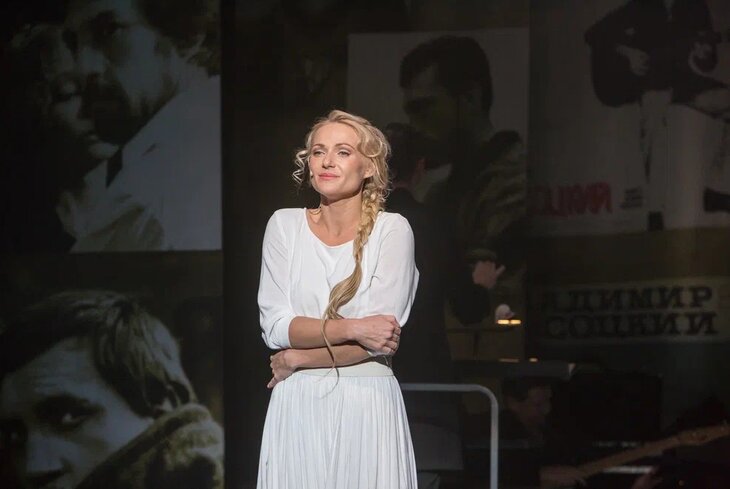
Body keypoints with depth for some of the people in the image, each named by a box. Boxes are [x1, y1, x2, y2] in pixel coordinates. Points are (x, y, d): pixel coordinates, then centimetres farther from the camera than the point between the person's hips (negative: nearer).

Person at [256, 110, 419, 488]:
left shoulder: (392, 229, -4)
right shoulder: (284, 225, 4)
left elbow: (378, 337, -11)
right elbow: (275, 326, -4)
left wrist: (297, 359, -7)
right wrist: (351, 328, -15)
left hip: (367, 405, -2)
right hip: (297, 405, 2)